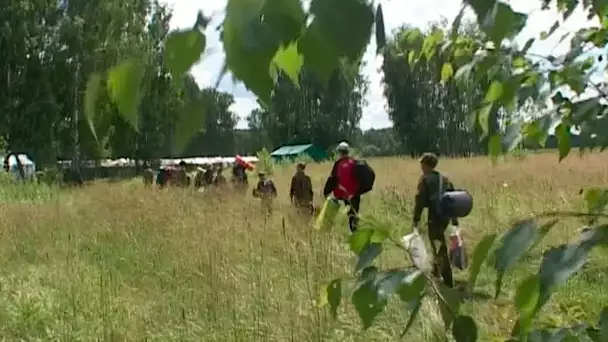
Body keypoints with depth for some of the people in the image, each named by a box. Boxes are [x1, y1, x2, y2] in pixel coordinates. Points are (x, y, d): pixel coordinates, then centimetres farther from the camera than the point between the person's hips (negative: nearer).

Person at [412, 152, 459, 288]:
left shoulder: (425, 179, -6)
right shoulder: (444, 179, 13)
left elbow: (420, 200, -13)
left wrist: (416, 219, -10)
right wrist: (454, 219, 17)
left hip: (434, 217, -7)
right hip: (445, 216, 7)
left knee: (440, 251, -2)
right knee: (439, 247, 22)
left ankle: (448, 282, -2)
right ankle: (436, 274, 33)